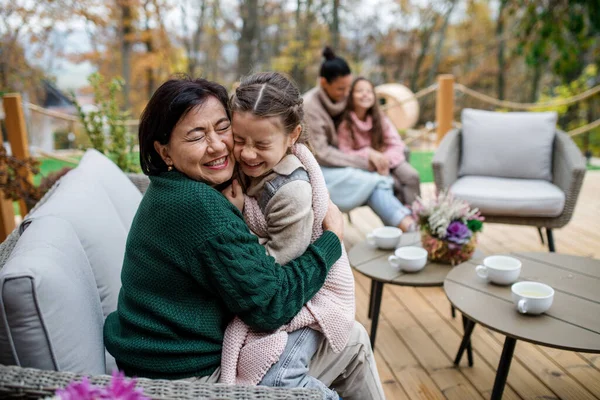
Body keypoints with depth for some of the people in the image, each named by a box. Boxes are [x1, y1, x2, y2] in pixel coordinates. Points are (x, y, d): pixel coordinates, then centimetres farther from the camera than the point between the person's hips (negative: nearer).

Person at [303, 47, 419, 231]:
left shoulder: (342, 98, 4)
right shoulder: (310, 106, -16)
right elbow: (320, 153, -17)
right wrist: (363, 162, -16)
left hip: (335, 164, 6)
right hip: (317, 170, -6)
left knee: (377, 183, -24)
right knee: (375, 182, -26)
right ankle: (409, 227, -31)